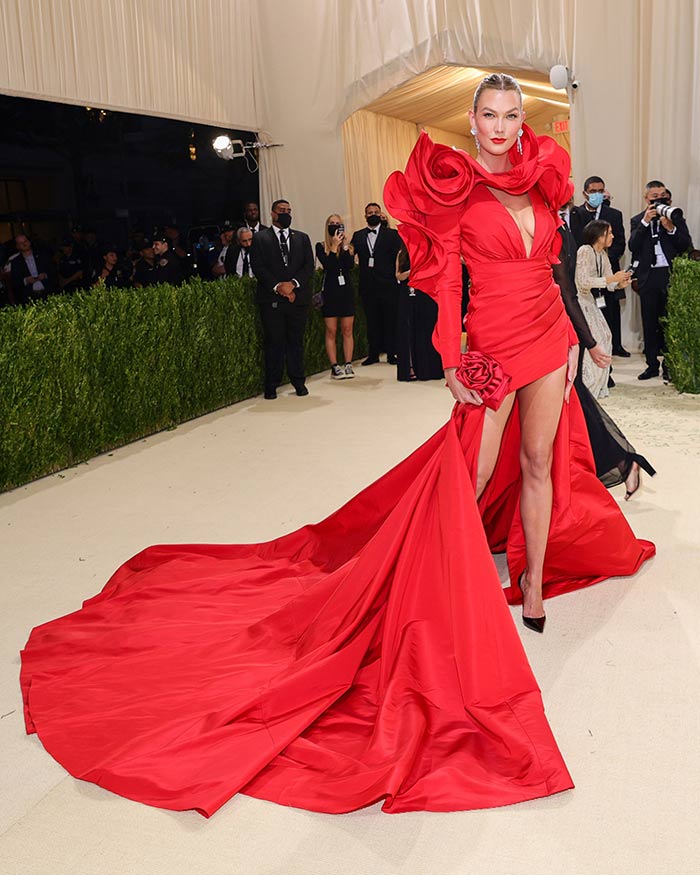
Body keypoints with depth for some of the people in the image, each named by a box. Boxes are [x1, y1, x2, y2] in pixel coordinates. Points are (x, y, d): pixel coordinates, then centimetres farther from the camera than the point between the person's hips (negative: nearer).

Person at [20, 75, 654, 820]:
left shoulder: (542, 180, 11)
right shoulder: (456, 191, -5)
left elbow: (550, 267, 16)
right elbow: (447, 281, -9)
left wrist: (568, 336, 13)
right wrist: (454, 362, -16)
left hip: (549, 335, 6)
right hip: (494, 343, -5)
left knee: (539, 462, 11)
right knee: (472, 478, -4)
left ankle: (532, 581, 26)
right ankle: (446, 593, 13)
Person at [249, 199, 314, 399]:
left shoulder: (302, 238, 15)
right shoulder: (260, 238, 7)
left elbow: (309, 266, 6)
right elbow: (258, 268, -3)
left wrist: (293, 284, -10)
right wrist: (277, 287, -13)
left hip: (298, 297, 2)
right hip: (271, 299, -2)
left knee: (296, 341, 7)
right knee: (274, 342, -1)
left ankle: (298, 381, 16)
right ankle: (271, 385, 5)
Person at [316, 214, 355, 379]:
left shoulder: (347, 246, 8)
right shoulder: (321, 247, 2)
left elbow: (350, 265, -9)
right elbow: (327, 265, -14)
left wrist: (343, 246, -11)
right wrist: (334, 246, -13)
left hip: (346, 290, 2)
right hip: (330, 292, -2)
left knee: (347, 330, 3)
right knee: (331, 331, -1)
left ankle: (348, 365, 7)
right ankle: (335, 367, 1)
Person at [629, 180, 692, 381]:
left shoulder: (675, 217, 8)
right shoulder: (637, 220, 9)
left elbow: (686, 245, 0)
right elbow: (633, 246, -5)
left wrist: (671, 228, -14)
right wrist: (645, 222, -12)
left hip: (670, 274, -1)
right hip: (648, 277, 1)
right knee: (649, 323, 5)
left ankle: (670, 364, 7)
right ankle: (652, 364, 12)